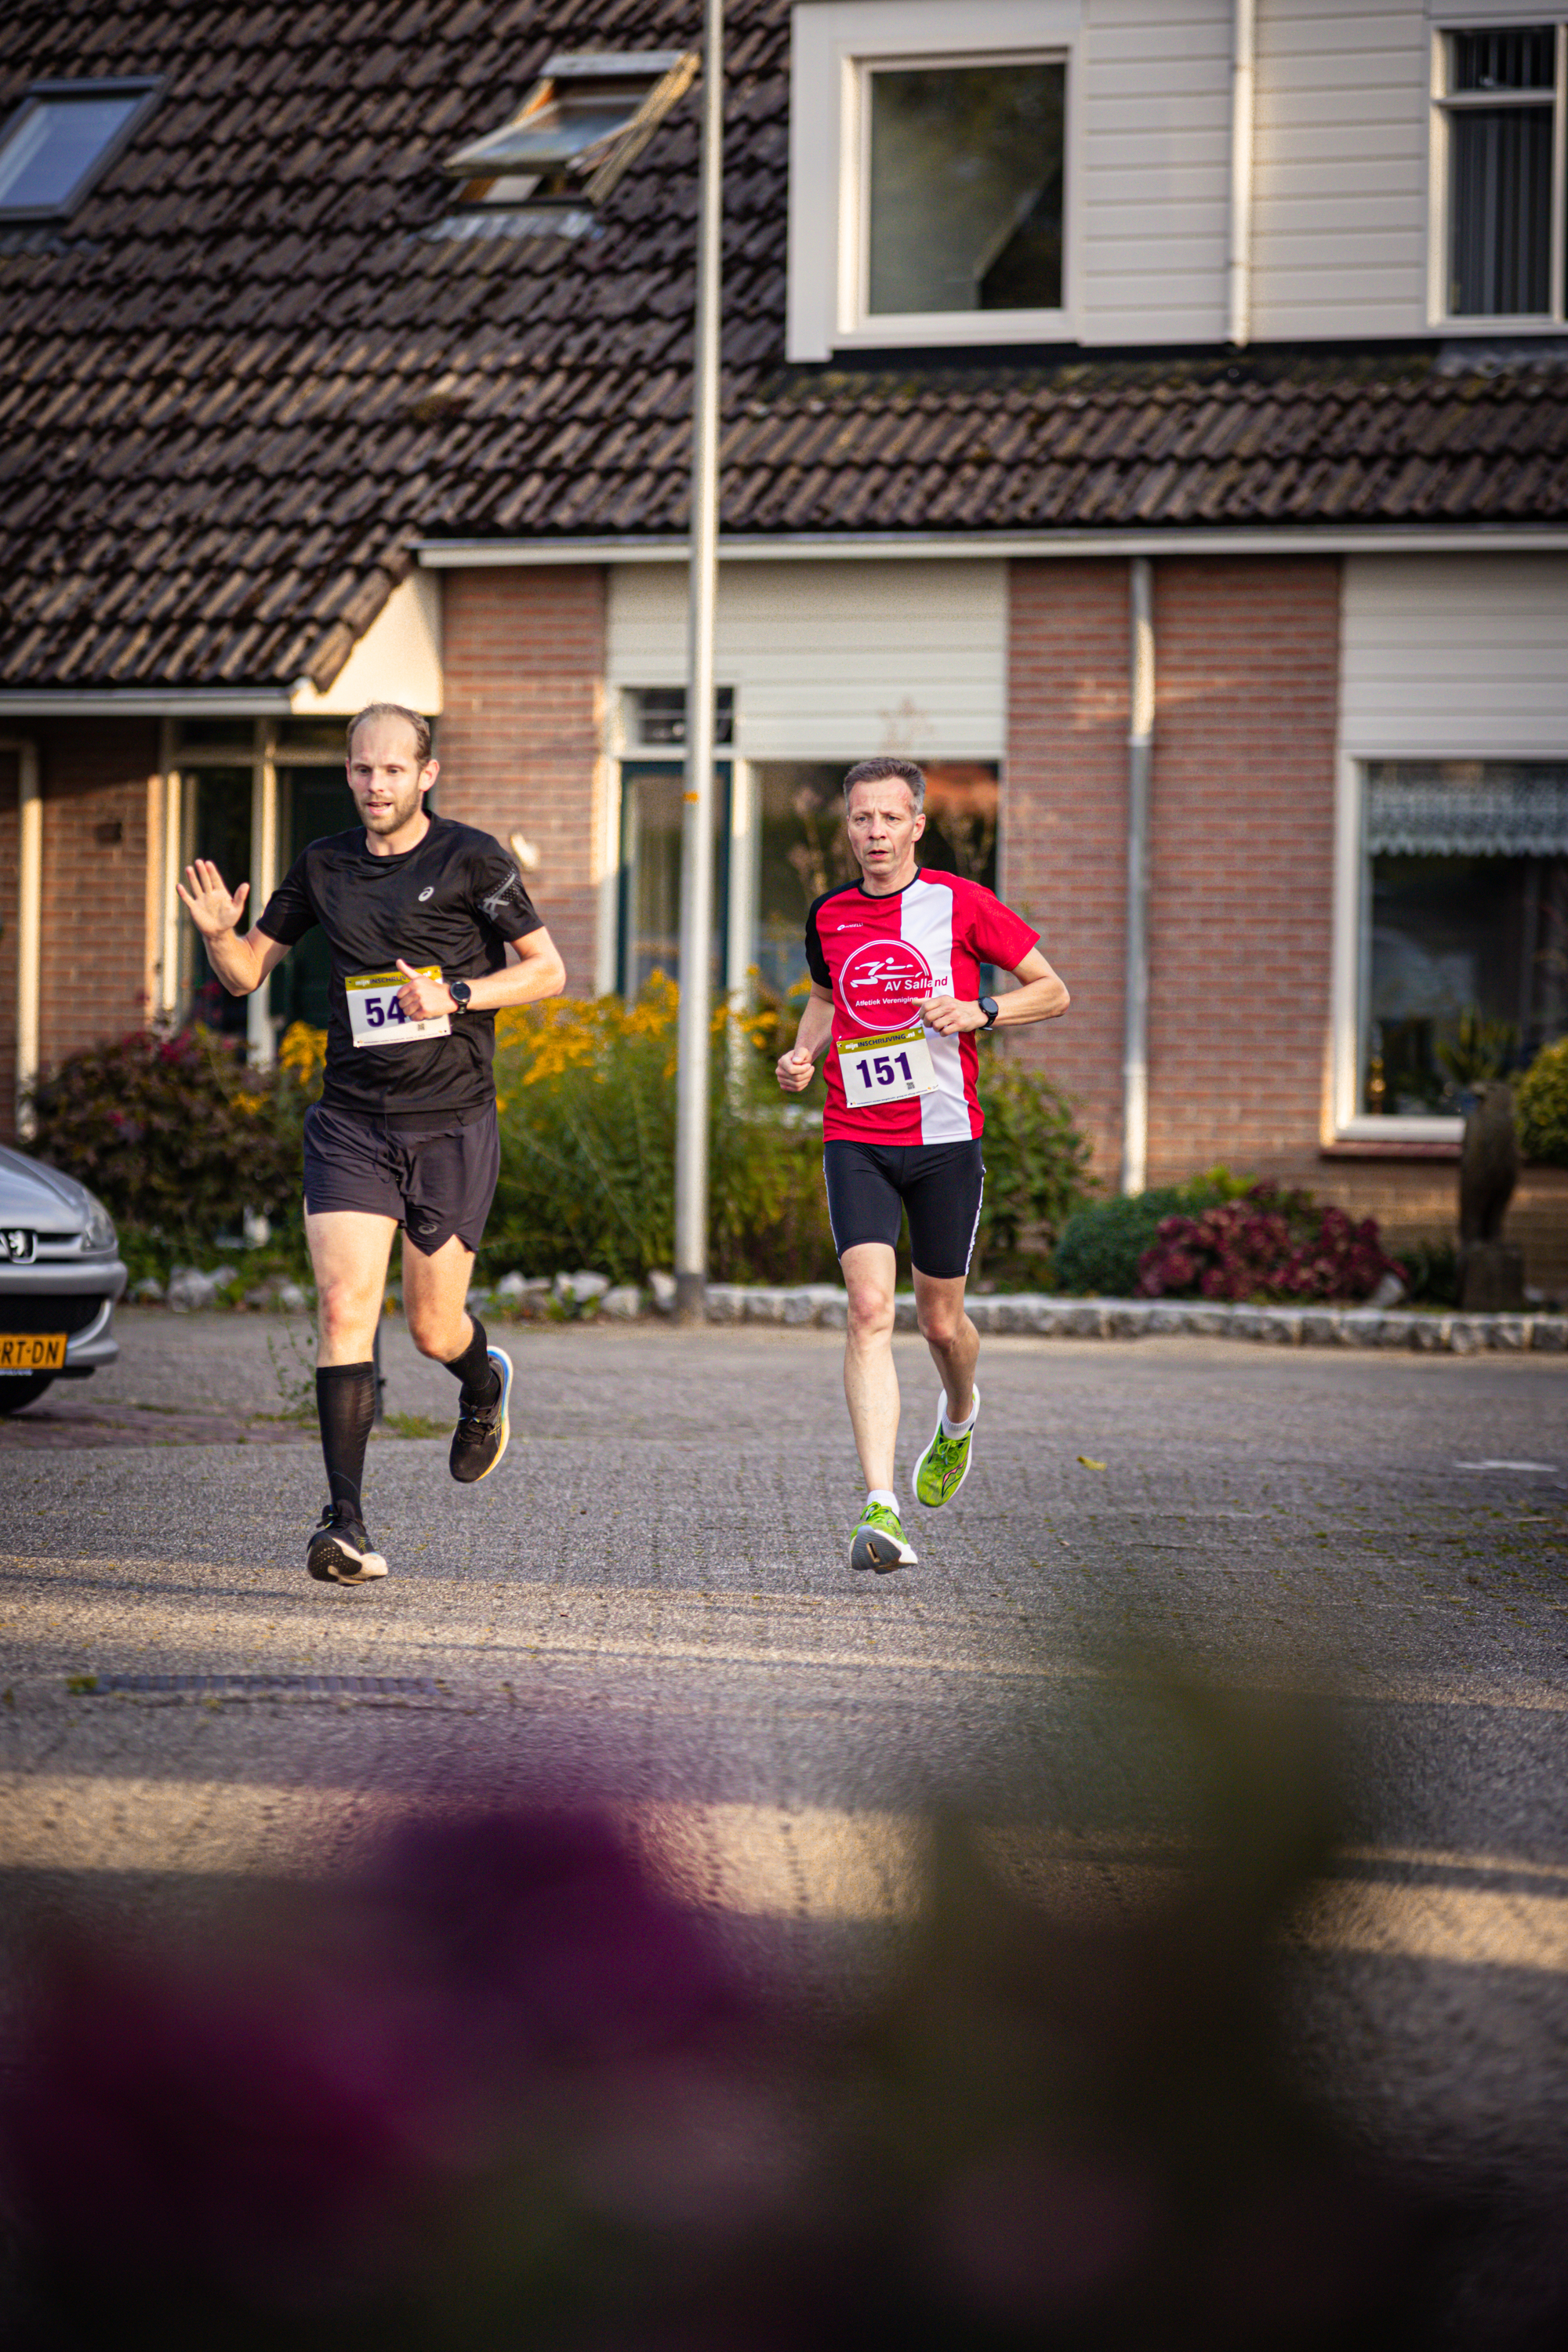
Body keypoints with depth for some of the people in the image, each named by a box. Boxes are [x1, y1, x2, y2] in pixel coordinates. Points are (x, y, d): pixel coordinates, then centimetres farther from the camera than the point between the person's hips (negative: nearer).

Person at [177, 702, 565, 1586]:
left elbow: (547, 971, -1)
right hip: (351, 1123, 2)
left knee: (432, 1327, 5)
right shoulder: (324, 866, 8)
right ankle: (346, 1522, -14)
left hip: (453, 1123, -2)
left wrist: (455, 995, -16)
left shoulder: (472, 859, -3)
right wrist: (222, 933, -7)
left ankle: (486, 1382, 43)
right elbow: (249, 972, 15)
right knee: (344, 1309, -14)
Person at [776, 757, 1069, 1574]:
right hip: (856, 1141, 1)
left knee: (941, 1320, 9)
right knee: (869, 1308, -15)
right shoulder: (829, 916, 7)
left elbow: (1053, 992, 3)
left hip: (944, 1140, -1)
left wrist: (978, 1012, -15)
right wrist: (803, 1054, 8)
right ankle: (881, 1511, -20)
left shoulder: (961, 904, -3)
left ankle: (958, 1416, 47)